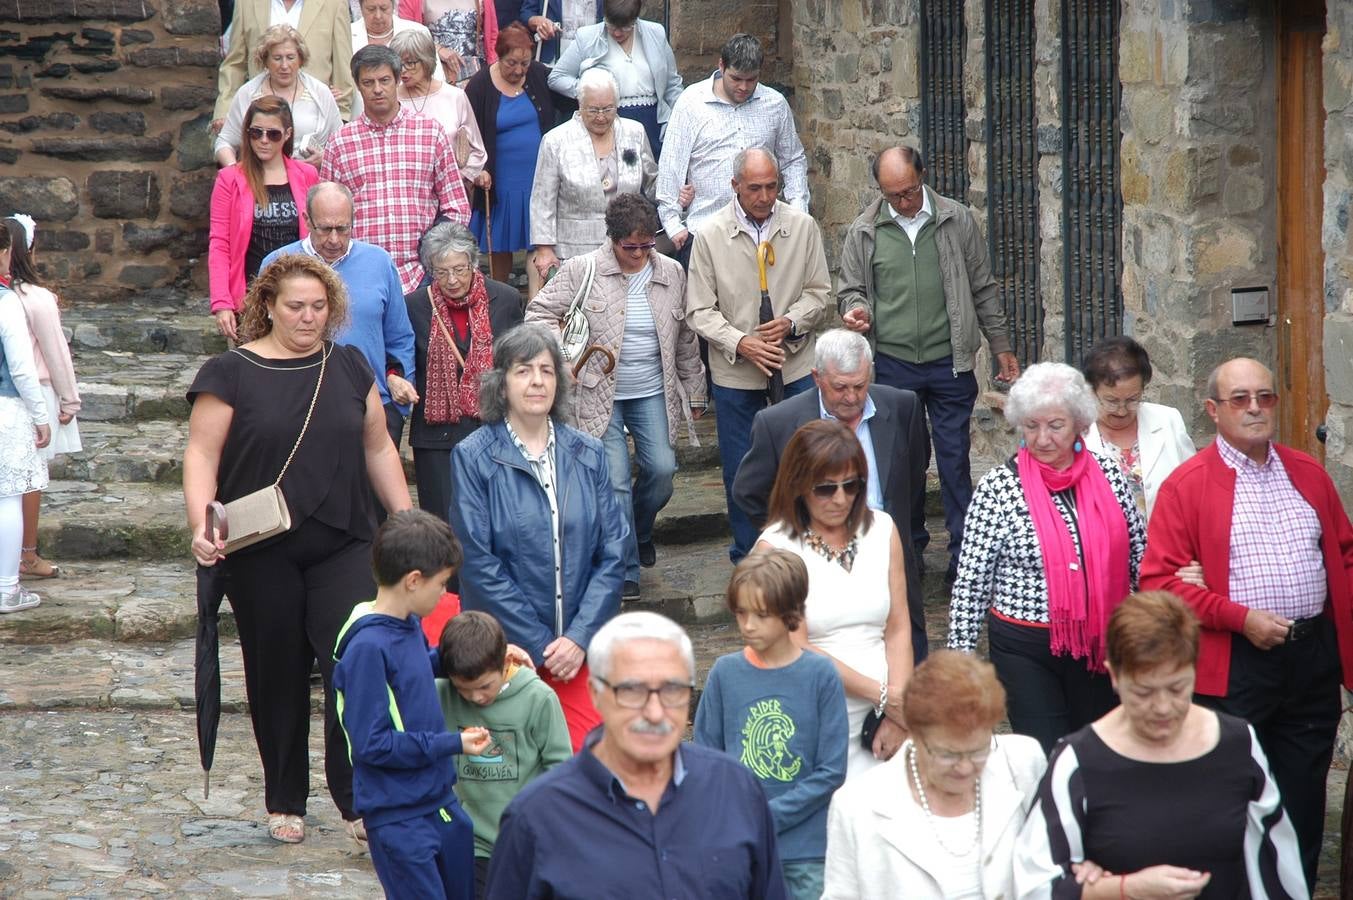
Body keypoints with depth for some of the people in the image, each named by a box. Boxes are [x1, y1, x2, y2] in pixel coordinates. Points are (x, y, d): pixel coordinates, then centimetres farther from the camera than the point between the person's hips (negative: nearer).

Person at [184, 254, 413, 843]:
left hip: (344, 550, 2)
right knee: (277, 677, 8)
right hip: (262, 557, -2)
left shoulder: (349, 368, 9)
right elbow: (202, 454, -5)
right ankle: (284, 802, 23)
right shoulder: (230, 373, -2)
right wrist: (201, 526, -19)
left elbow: (377, 448, 16)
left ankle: (358, 801, -4)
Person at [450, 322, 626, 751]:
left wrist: (580, 637, -8)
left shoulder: (587, 454, 7)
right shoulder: (473, 457, -4)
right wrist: (541, 646, -11)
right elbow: (479, 565, -9)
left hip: (582, 647, 3)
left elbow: (613, 553, 4)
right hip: (507, 648, -3)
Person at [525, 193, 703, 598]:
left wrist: (694, 394, 18)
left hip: (653, 394, 3)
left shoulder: (671, 273, 3)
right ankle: (625, 570, 1)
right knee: (615, 481, -8)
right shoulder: (582, 270, -8)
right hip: (600, 394, -3)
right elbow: (539, 313, -2)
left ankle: (641, 532, 25)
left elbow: (685, 340, 13)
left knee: (662, 469, -7)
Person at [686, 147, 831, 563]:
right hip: (735, 372, -1)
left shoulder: (802, 227, -2)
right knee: (740, 470, 8)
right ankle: (747, 557, 22)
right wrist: (741, 343, -19)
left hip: (796, 365, 1)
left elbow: (819, 292, 5)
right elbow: (700, 310, -5)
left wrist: (791, 322, -14)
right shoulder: (710, 236, -6)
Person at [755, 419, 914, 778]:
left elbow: (898, 628, 6)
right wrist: (884, 695, -11)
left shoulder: (882, 530, 9)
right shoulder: (776, 547, -4)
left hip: (878, 722, 3)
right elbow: (796, 649, -10)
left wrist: (897, 713, -6)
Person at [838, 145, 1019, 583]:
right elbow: (850, 290, 14)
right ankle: (909, 547, 22)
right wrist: (856, 309, -10)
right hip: (892, 362, 1)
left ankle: (963, 553, 6)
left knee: (954, 457, 0)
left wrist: (1002, 347, 9)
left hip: (949, 362, -1)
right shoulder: (864, 232, 4)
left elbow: (983, 289, 8)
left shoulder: (957, 221, 2)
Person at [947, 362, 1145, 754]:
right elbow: (971, 580, -4)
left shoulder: (1109, 476, 1)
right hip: (1026, 647, -3)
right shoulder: (1000, 487, -7)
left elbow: (1140, 557, 9)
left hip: (1100, 643, 3)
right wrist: (960, 656, -5)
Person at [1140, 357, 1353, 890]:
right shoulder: (1187, 485, -4)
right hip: (1233, 666, -4)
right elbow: (1159, 581, -9)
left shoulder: (1308, 474, 11)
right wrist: (1240, 617, -16)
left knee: (1304, 800, 11)